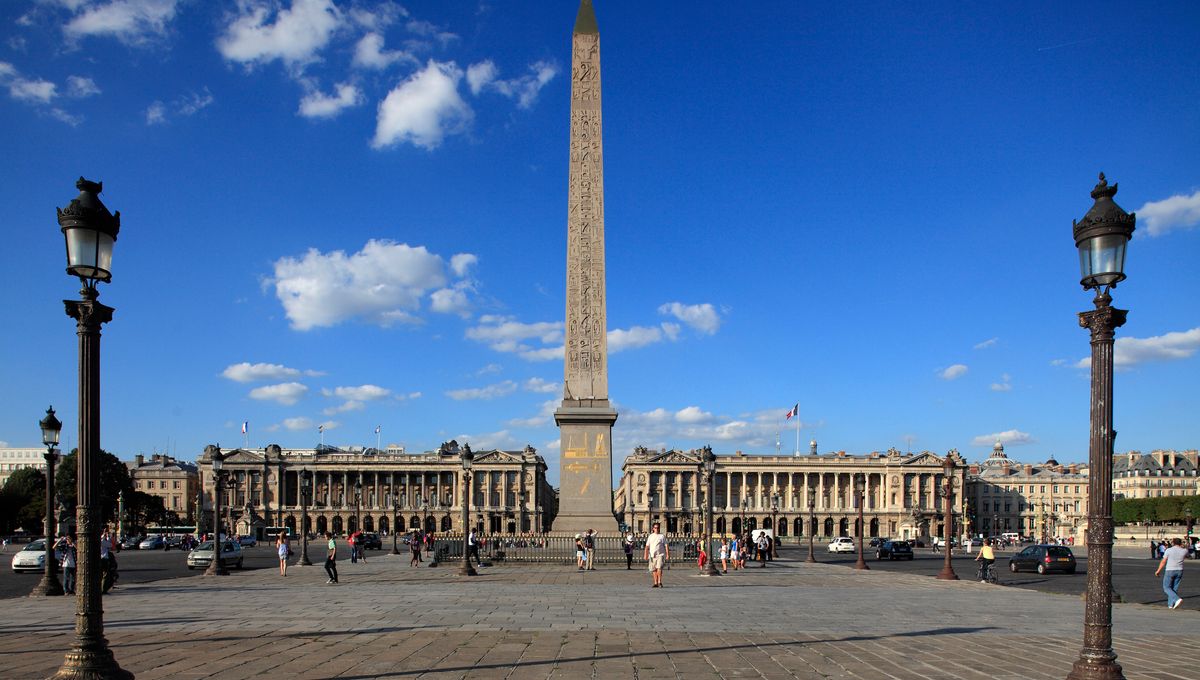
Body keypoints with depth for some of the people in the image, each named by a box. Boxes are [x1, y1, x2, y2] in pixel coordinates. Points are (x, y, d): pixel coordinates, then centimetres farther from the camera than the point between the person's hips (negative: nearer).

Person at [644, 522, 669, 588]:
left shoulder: (662, 536, 5)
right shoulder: (650, 536, 13)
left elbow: (666, 546, 4)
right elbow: (647, 546, 12)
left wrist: (668, 555, -5)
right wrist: (645, 555, 2)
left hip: (660, 555, -3)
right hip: (652, 555, 3)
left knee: (659, 568, -17)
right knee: (654, 570, 5)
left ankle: (659, 582, -13)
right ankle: (655, 583, 13)